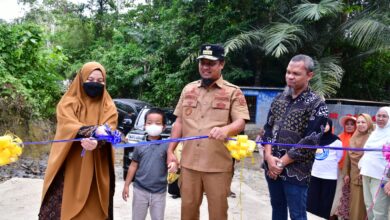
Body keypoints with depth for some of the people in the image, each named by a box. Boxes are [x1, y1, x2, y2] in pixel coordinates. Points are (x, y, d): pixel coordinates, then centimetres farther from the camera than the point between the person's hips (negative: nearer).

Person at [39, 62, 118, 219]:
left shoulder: (108, 107, 7)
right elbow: (68, 126, -16)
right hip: (69, 168, -1)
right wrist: (94, 130, -34)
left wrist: (97, 142, -33)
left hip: (96, 171, 1)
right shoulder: (68, 102, 3)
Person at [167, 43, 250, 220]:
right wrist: (170, 151, 8)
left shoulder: (233, 92, -1)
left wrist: (225, 129, -33)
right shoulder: (188, 89, 11)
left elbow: (240, 123, -10)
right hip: (189, 163, 4)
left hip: (218, 165, -3)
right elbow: (179, 122, 14)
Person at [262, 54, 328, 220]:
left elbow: (309, 141, -14)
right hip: (271, 167, 5)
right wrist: (269, 156, -7)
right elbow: (268, 128, 8)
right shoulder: (279, 99, 9)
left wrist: (282, 162, -14)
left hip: (296, 170, -5)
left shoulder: (317, 105, -9)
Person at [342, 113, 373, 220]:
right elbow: (348, 157, 16)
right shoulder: (353, 138, 13)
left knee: (364, 204, 0)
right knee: (354, 204, 13)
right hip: (354, 176, 6)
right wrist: (346, 173, 13)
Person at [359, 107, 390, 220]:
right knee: (368, 205, 11)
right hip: (367, 173, 7)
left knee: (379, 208, -8)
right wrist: (362, 168, 19)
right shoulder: (374, 133, 17)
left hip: (381, 175, -7)